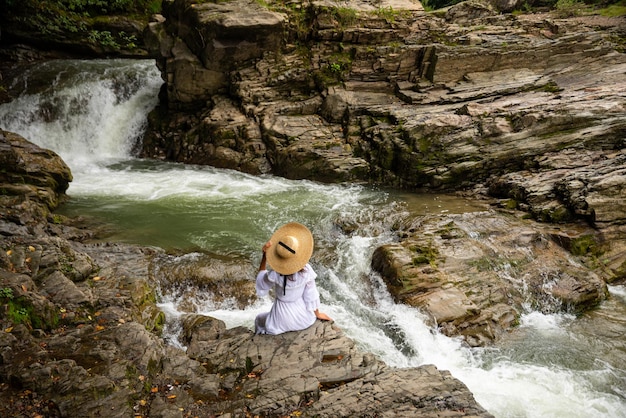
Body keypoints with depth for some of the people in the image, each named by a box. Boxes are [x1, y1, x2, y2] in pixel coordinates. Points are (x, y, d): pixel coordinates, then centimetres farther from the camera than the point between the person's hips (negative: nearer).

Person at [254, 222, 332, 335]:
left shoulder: (275, 274, -27)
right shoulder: (306, 271, -24)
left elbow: (260, 282, -5)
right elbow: (311, 295, -11)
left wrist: (264, 256, -13)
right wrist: (317, 314, 8)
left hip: (281, 323, -2)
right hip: (304, 319, 2)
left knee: (260, 320, 32)